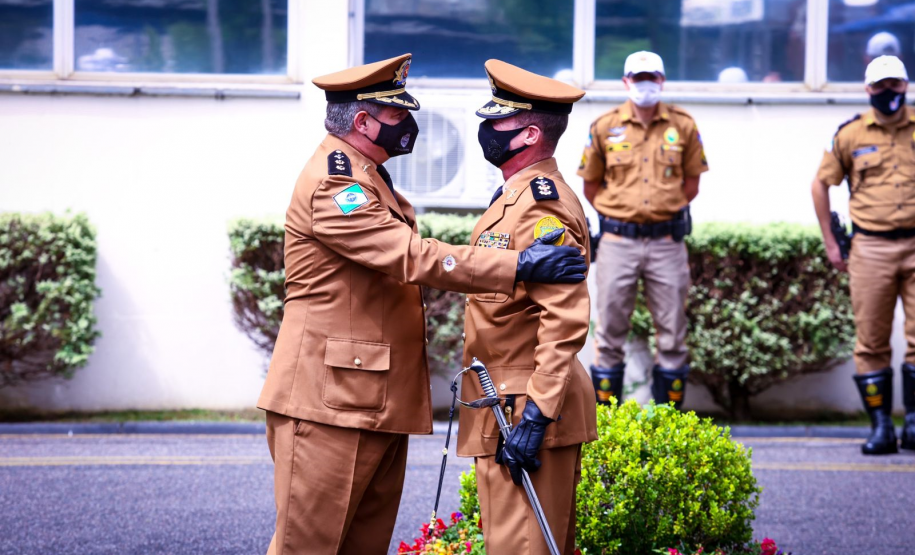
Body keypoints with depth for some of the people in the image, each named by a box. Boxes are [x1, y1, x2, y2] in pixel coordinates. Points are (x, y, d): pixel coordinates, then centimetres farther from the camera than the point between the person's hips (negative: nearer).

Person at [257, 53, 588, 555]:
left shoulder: (366, 176, 18)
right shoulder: (332, 185, -17)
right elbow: (415, 259, -25)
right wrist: (519, 266, -26)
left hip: (381, 400, 10)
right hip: (331, 402, -10)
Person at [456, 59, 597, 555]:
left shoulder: (541, 208, -19)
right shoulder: (515, 195, 15)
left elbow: (566, 321, -26)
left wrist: (535, 416, -28)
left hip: (525, 406, -11)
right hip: (507, 402, 11)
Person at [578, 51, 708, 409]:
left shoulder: (683, 126, 3)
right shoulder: (604, 127, 3)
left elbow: (691, 182, 11)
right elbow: (591, 184, 11)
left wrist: (666, 213, 4)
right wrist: (616, 215, 4)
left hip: (666, 242, 0)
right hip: (618, 241, 0)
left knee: (672, 334, 4)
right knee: (610, 333, 4)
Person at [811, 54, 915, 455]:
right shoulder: (851, 134, 5)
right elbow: (821, 184, 13)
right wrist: (829, 243, 9)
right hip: (871, 249, 0)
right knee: (871, 342, 1)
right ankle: (880, 426, 7)